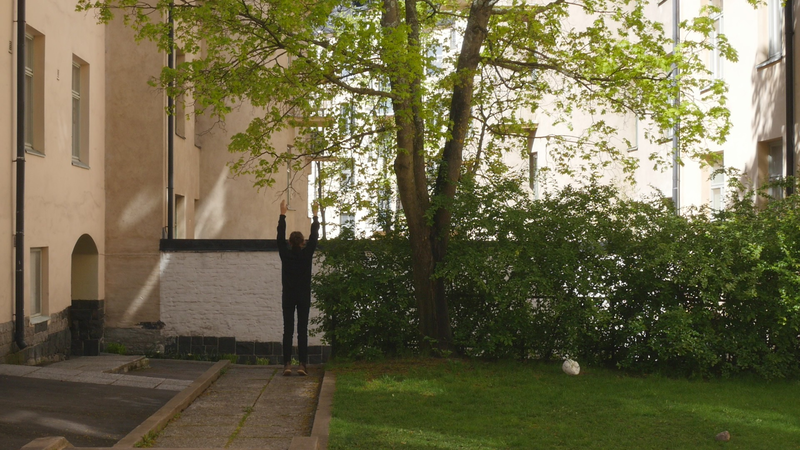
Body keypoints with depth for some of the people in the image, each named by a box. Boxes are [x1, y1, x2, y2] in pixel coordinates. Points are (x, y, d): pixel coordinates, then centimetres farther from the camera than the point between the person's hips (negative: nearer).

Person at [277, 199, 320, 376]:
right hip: (304, 297, -1)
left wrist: (283, 214, 13)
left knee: (288, 330, 1)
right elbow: (314, 236, 1)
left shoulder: (285, 254, -4)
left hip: (288, 296, 1)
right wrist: (315, 215, 8)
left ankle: (287, 364, -3)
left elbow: (280, 236, 7)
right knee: (302, 330, 0)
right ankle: (302, 364, -2)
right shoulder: (307, 254, -7)